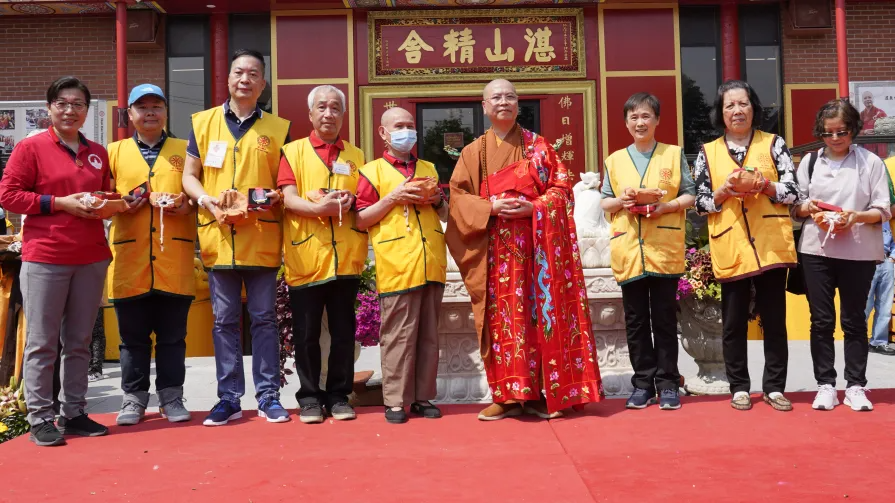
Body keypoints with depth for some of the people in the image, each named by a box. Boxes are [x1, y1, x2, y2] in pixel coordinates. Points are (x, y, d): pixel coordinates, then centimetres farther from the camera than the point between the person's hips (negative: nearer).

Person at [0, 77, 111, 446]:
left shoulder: (98, 153, 13)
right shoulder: (30, 147, -1)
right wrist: (59, 202, -13)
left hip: (91, 258, 5)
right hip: (45, 257, -4)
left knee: (79, 342, 11)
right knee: (42, 343, 1)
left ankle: (74, 413, 20)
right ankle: (40, 418, 11)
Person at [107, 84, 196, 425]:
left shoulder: (185, 150, 13)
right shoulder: (115, 152, 13)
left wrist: (188, 204, -11)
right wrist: (121, 204, -11)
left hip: (175, 259, 0)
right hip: (129, 259, 1)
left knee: (172, 334, 5)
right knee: (133, 335, 6)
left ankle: (171, 398, 15)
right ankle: (134, 399, 17)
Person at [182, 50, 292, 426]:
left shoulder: (277, 128, 9)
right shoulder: (203, 122, 10)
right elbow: (189, 176, 10)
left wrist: (274, 196, -11)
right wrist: (206, 200, -9)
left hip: (262, 236, -1)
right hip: (218, 235, 1)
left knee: (264, 318, 3)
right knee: (224, 320, 5)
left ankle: (268, 395, 13)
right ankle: (229, 397, 14)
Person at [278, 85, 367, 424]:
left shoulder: (356, 156, 16)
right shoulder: (293, 151, 8)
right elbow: (287, 198, -4)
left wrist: (350, 201, -9)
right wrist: (318, 207, -21)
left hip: (346, 257, 2)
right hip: (305, 257, -2)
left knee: (343, 330, 6)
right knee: (306, 332, 3)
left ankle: (339, 396, 17)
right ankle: (310, 397, 15)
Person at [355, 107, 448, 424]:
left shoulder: (428, 169, 19)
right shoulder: (372, 171, 4)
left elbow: (445, 216, 26)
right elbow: (360, 221, -1)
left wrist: (438, 201, 4)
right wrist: (392, 198, -11)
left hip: (432, 264, 5)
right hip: (397, 267, -5)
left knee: (429, 334, 8)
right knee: (398, 335, -3)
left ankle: (423, 397, 17)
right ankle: (395, 401, 6)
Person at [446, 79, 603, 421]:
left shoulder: (539, 146, 9)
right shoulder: (474, 152, 11)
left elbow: (561, 187, 4)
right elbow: (458, 196, 5)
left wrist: (533, 207, -13)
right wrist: (490, 207, -12)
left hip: (536, 246, -1)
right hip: (495, 250, 1)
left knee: (539, 314, -2)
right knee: (501, 318, -1)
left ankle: (541, 393, 5)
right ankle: (508, 395, 6)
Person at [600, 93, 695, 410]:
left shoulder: (674, 154, 7)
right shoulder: (614, 160, 12)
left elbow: (690, 195, 5)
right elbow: (604, 202, 13)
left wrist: (667, 205, -13)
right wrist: (620, 202, -8)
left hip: (664, 250, -2)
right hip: (628, 251, 2)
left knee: (664, 319, 2)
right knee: (636, 321, 6)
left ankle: (668, 383, 11)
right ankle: (643, 383, 16)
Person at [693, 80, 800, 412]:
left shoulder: (773, 144, 6)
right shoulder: (708, 152, 7)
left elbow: (792, 193, 2)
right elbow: (701, 203, 6)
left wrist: (765, 186, -16)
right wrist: (725, 191, -13)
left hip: (771, 244, 0)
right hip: (730, 248, 1)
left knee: (774, 321, 5)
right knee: (733, 324, 6)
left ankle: (774, 387, 15)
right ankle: (739, 388, 17)